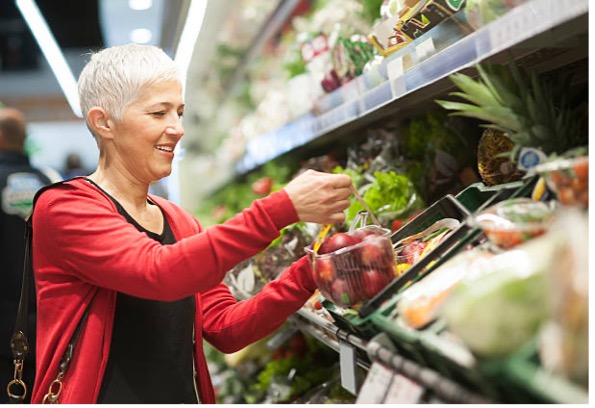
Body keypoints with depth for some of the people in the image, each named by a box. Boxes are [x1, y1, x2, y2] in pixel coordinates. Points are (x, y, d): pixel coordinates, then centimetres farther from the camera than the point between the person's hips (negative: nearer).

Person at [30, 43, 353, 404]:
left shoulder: (181, 223, 9)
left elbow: (226, 327, 2)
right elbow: (159, 272, -23)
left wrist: (310, 272, -11)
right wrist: (283, 208, -25)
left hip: (186, 395, 5)